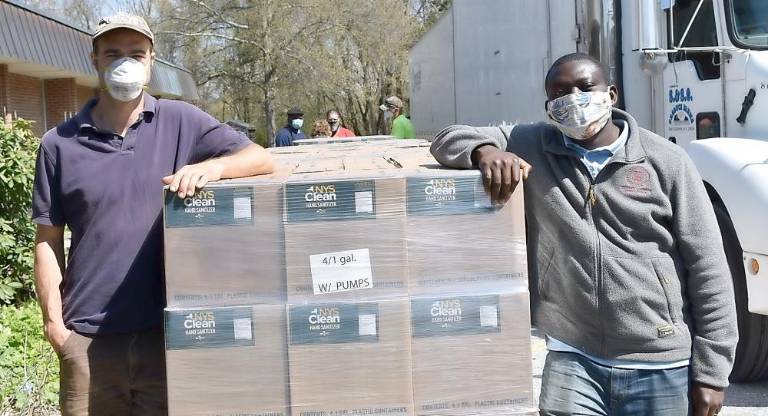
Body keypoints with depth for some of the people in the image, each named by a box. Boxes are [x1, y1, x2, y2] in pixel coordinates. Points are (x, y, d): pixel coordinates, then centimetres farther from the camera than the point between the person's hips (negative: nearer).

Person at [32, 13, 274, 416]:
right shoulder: (60, 143, 3)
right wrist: (54, 323, -1)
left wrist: (212, 165, -21)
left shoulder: (181, 122, 2)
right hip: (89, 337, 0)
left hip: (169, 330, 0)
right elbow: (48, 241, 6)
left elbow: (260, 159, -1)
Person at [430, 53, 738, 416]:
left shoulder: (665, 161, -2)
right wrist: (484, 150, -18)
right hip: (573, 359, 1)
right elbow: (449, 139, 6)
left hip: (659, 366, 0)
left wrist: (711, 372, -4)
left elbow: (707, 268, -2)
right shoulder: (531, 148, 2)